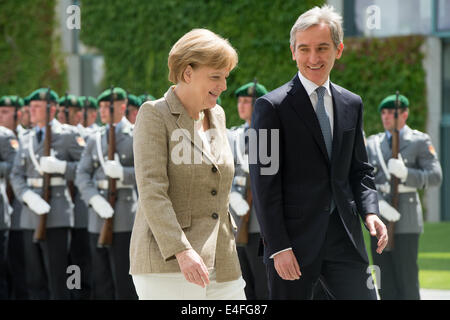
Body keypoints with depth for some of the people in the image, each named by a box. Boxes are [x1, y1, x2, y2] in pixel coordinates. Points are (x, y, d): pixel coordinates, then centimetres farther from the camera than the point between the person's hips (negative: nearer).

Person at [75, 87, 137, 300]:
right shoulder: (95, 139, 14)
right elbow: (82, 175, 6)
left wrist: (123, 173, -24)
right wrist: (94, 199, -12)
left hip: (124, 218, -5)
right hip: (97, 219, 5)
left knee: (124, 278, -5)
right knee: (101, 278, 7)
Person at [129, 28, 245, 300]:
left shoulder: (216, 115, 16)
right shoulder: (154, 115, -6)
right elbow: (151, 191, -16)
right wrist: (181, 251, -27)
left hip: (219, 264, 7)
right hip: (167, 263, -7)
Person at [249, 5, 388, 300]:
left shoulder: (352, 104, 13)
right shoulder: (272, 106, -5)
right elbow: (264, 184, -8)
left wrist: (370, 211, -1)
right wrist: (278, 247, -13)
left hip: (344, 238, 5)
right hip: (293, 239, -5)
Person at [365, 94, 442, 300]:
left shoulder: (420, 141, 0)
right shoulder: (373, 143, 12)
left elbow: (435, 177, -8)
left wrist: (405, 173, -24)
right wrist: (379, 203, -16)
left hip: (406, 223, -4)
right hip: (379, 221, 4)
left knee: (407, 279, -7)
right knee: (385, 282, 4)